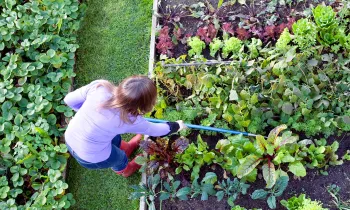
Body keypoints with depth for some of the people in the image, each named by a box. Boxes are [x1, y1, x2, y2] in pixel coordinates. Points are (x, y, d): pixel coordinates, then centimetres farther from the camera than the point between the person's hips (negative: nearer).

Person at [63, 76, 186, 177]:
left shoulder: (99, 86, -25)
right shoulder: (130, 120, -28)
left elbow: (69, 100, -11)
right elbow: (155, 130, -9)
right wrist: (177, 126, 10)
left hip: (70, 139, 4)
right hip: (91, 158, -4)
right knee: (119, 157, 30)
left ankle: (125, 148, 65)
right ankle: (124, 170, 65)